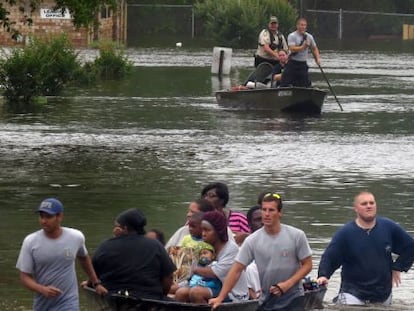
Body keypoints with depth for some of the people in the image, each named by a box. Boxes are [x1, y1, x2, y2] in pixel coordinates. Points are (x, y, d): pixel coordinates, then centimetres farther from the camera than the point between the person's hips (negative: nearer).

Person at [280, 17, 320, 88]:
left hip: (303, 64, 4)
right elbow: (292, 49, -21)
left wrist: (318, 58, 3)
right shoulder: (292, 36, -9)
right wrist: (303, 47, -29)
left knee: (305, 85, 2)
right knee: (284, 84, -7)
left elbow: (314, 48, 18)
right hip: (293, 63, -4)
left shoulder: (309, 37, 6)